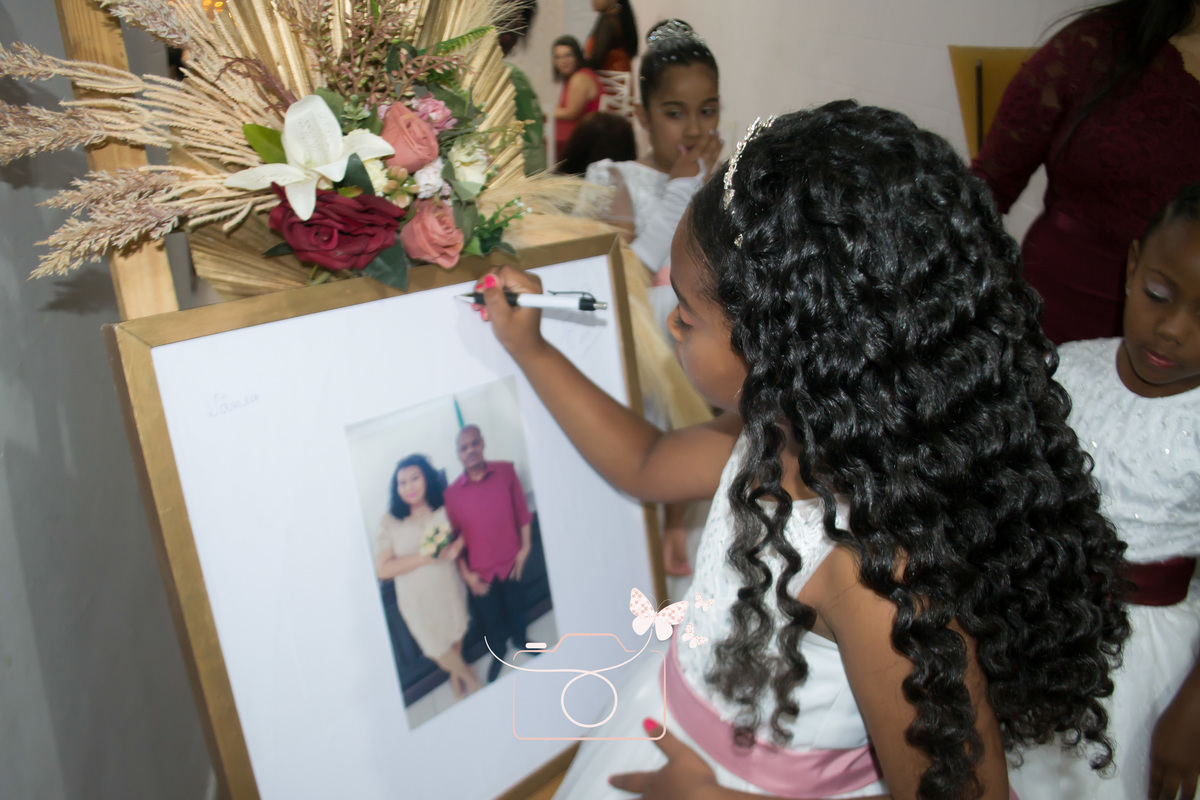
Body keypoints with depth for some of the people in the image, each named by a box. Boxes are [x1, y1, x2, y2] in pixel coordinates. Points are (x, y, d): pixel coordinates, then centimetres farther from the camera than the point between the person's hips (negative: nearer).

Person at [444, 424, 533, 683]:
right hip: (480, 570, -1)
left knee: (515, 606, 24)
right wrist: (466, 573, -6)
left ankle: (520, 640, 53)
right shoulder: (452, 492, -13)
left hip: (510, 561, 1)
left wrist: (525, 547, -4)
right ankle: (498, 654, 46)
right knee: (489, 617, 18)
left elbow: (522, 511, -3)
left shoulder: (505, 471, -11)